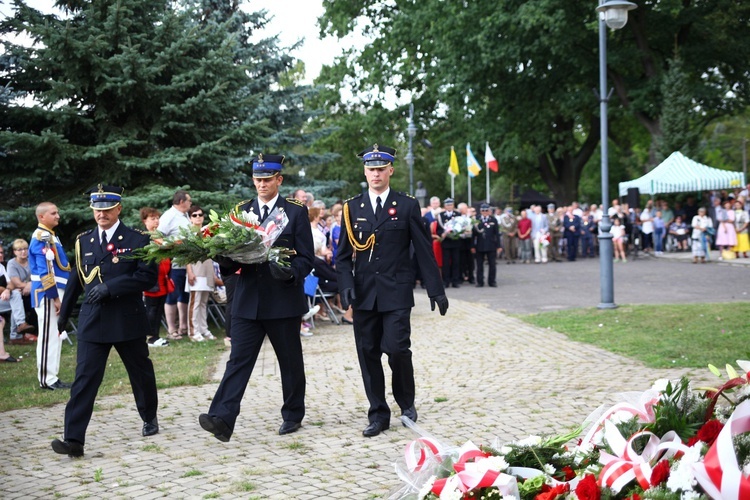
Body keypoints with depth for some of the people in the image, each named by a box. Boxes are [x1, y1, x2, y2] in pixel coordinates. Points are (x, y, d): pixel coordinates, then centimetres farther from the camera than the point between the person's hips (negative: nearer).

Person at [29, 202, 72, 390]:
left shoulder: (50, 236, 17)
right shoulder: (42, 238, -15)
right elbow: (45, 271, -21)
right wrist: (55, 297, -21)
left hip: (54, 292, 10)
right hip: (48, 295, -10)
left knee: (55, 336, 12)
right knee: (48, 336, -5)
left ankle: (51, 377, 18)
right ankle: (47, 379, -1)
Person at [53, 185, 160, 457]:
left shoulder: (138, 240, -3)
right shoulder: (84, 241, 9)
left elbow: (148, 276, -13)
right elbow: (77, 279, 18)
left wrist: (110, 287, -21)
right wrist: (64, 314, 23)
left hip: (128, 320, -2)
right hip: (92, 321, 2)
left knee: (141, 373, 14)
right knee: (84, 379, -7)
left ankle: (149, 418, 39)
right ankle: (74, 440, -11)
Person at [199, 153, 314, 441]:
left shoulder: (296, 211, 0)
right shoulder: (242, 211, 10)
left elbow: (306, 258, -3)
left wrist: (290, 272, -23)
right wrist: (226, 261, -12)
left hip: (284, 299, -2)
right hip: (248, 301, 2)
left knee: (290, 361, 9)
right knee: (239, 359, -6)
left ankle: (293, 415, 24)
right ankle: (222, 419, -14)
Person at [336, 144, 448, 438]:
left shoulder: (407, 206, 3)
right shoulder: (352, 208, 9)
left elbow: (424, 250, 3)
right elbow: (344, 254, 8)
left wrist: (436, 290, 0)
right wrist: (345, 286, -8)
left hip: (396, 292, -2)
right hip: (364, 293, 3)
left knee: (397, 348, -12)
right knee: (368, 354, 4)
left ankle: (406, 402, 14)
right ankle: (378, 415, 15)